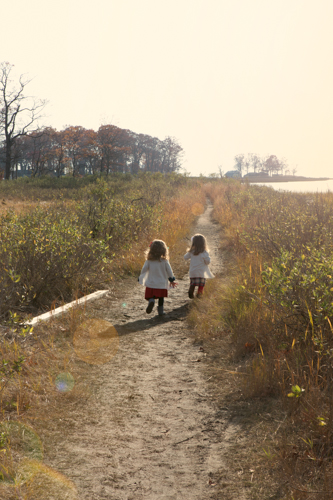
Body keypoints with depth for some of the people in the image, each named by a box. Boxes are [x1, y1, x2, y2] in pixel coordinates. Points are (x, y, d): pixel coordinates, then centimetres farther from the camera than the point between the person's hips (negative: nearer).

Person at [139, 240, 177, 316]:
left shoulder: (149, 261, -7)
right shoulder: (165, 261, -5)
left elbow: (143, 270, -4)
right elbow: (169, 271, 1)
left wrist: (141, 279, 13)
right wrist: (172, 280, 17)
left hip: (151, 284, -1)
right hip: (162, 284, 1)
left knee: (149, 297, 7)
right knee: (161, 298, 17)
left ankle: (151, 301, -24)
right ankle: (160, 311, 18)